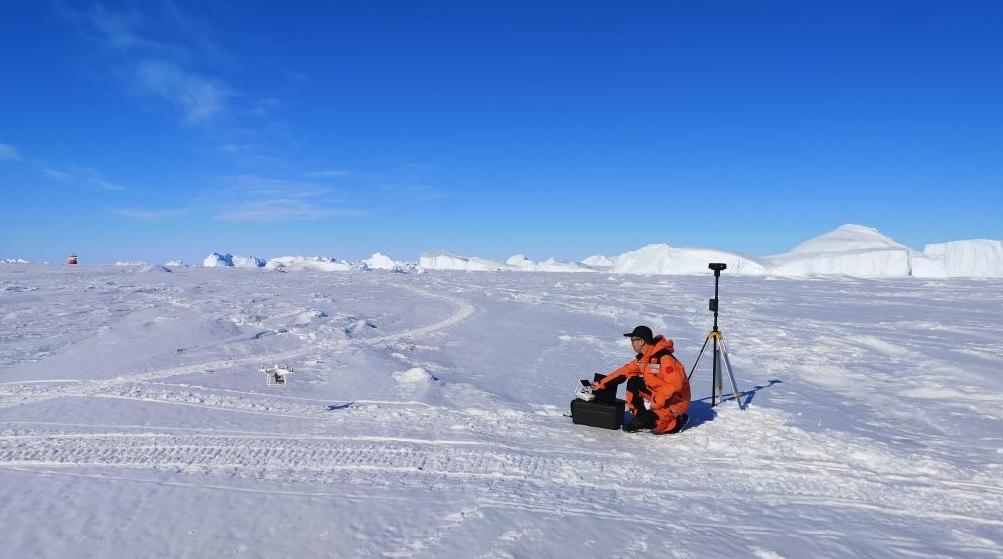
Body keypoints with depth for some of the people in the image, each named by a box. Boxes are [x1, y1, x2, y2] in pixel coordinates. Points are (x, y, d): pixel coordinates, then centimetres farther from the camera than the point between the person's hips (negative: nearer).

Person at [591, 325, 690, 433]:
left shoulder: (664, 358, -26)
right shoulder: (642, 358, 3)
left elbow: (675, 384, -30)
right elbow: (624, 372, 7)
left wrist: (658, 402, -26)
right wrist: (601, 384, 3)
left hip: (675, 400, -8)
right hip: (657, 395, 8)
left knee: (647, 420, -20)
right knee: (633, 383, -5)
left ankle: (678, 419, 4)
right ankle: (640, 417, 5)